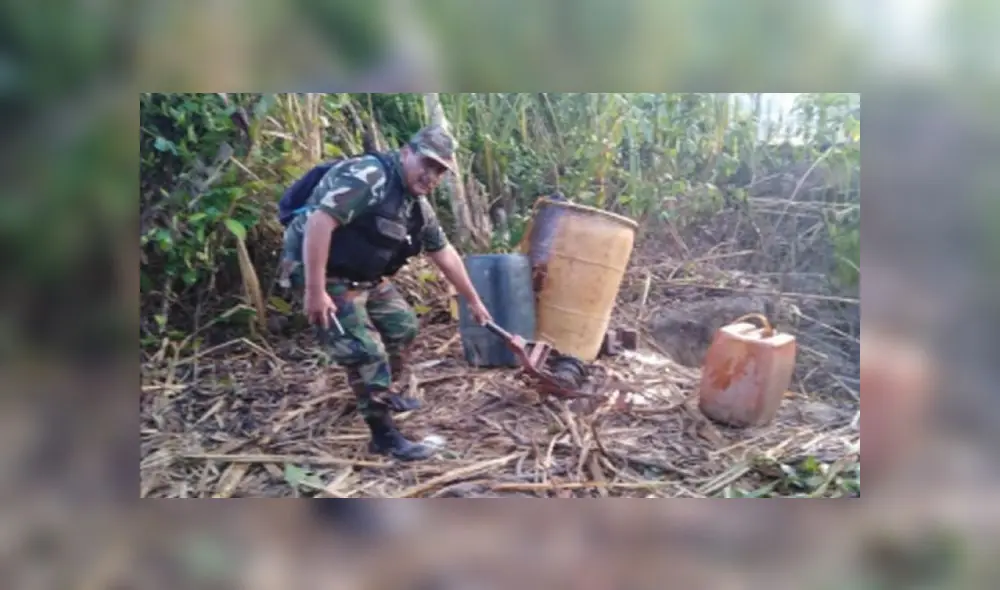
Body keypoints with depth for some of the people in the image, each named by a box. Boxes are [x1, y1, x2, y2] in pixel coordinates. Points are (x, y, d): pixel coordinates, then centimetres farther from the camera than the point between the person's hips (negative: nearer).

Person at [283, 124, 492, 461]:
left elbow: (445, 254, 16)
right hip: (328, 278, -10)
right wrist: (315, 292, -32)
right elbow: (319, 221, -31)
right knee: (367, 353, -11)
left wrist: (473, 301, 22)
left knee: (402, 324, 19)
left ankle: (386, 394, 40)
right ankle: (385, 436, 4)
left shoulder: (417, 204, 7)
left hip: (367, 278, 10)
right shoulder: (368, 176, -23)